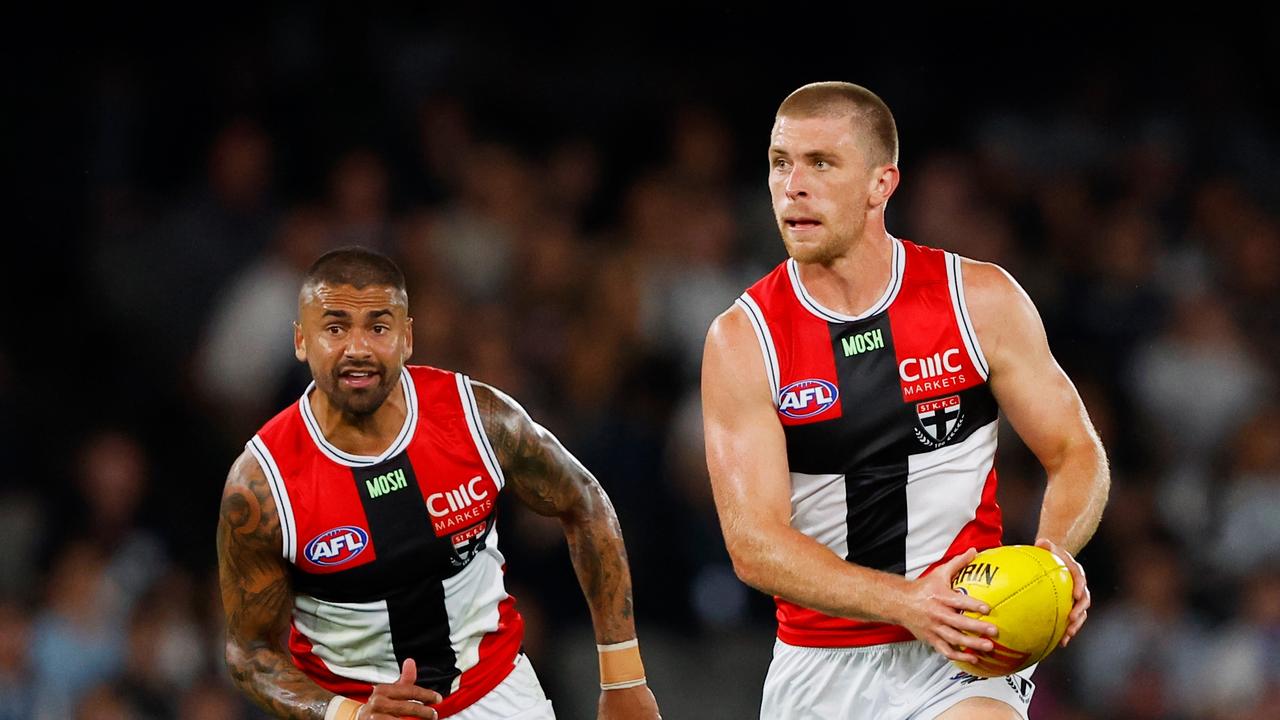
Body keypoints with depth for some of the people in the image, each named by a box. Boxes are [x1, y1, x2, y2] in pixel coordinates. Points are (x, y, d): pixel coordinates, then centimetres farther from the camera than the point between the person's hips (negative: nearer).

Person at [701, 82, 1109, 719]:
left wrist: (1053, 551, -17)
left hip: (960, 662, -2)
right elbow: (753, 545, -12)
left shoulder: (980, 300, -2)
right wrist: (906, 602, -27)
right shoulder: (742, 341, -5)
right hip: (819, 667, 2)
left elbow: (1077, 455, 6)